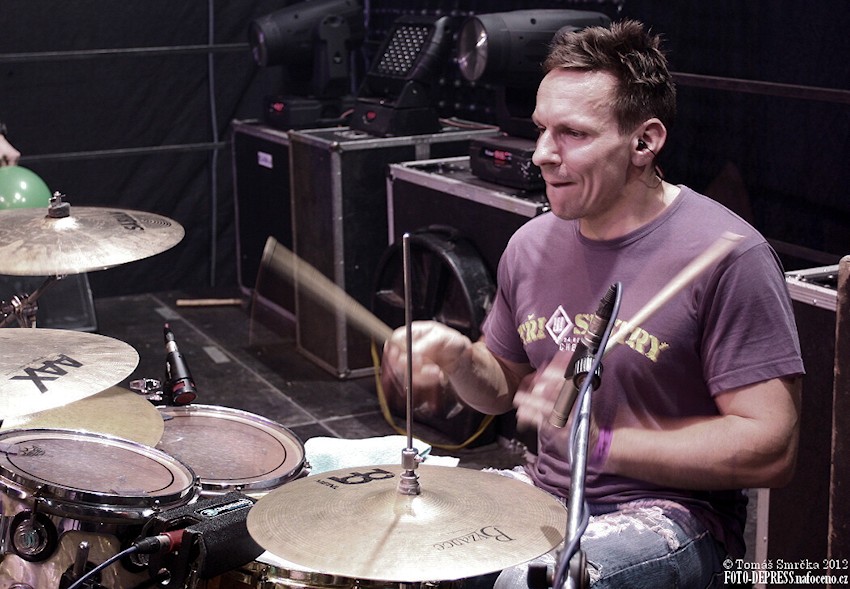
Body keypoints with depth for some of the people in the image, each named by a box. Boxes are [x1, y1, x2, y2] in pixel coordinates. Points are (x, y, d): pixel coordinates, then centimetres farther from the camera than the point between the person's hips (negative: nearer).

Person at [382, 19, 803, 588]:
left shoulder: (728, 257, -17)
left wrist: (604, 440, -25)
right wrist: (460, 359, -5)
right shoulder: (534, 244, 4)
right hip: (544, 493, 7)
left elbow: (771, 448, -19)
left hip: (672, 516, -6)